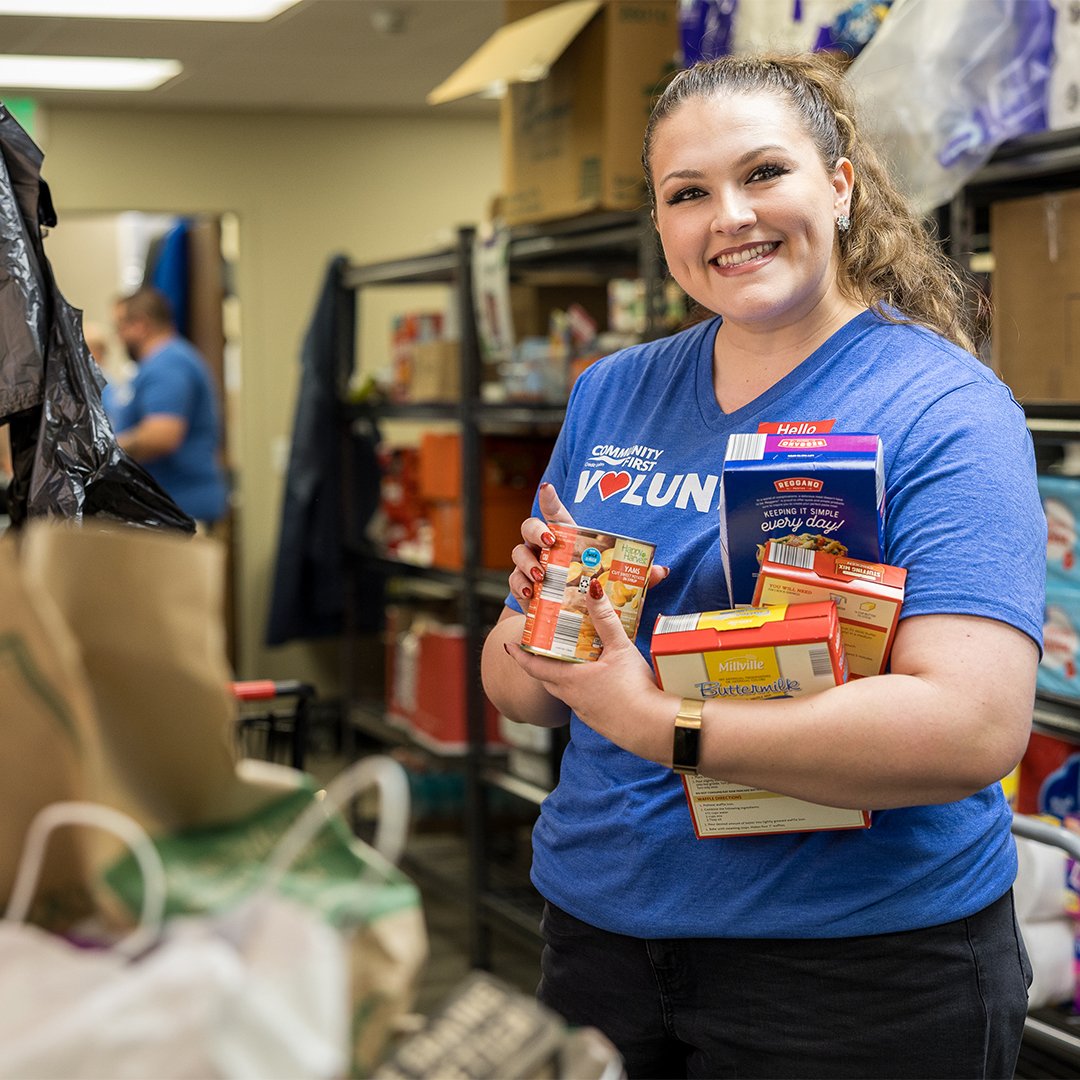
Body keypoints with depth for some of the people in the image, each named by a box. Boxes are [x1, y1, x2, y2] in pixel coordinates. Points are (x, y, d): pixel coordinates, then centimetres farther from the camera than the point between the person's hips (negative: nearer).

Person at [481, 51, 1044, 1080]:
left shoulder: (942, 410, -12)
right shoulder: (609, 396, 5)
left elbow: (974, 728, -26)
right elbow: (521, 694, 9)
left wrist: (660, 722, -25)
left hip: (860, 963, -5)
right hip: (597, 921, 5)